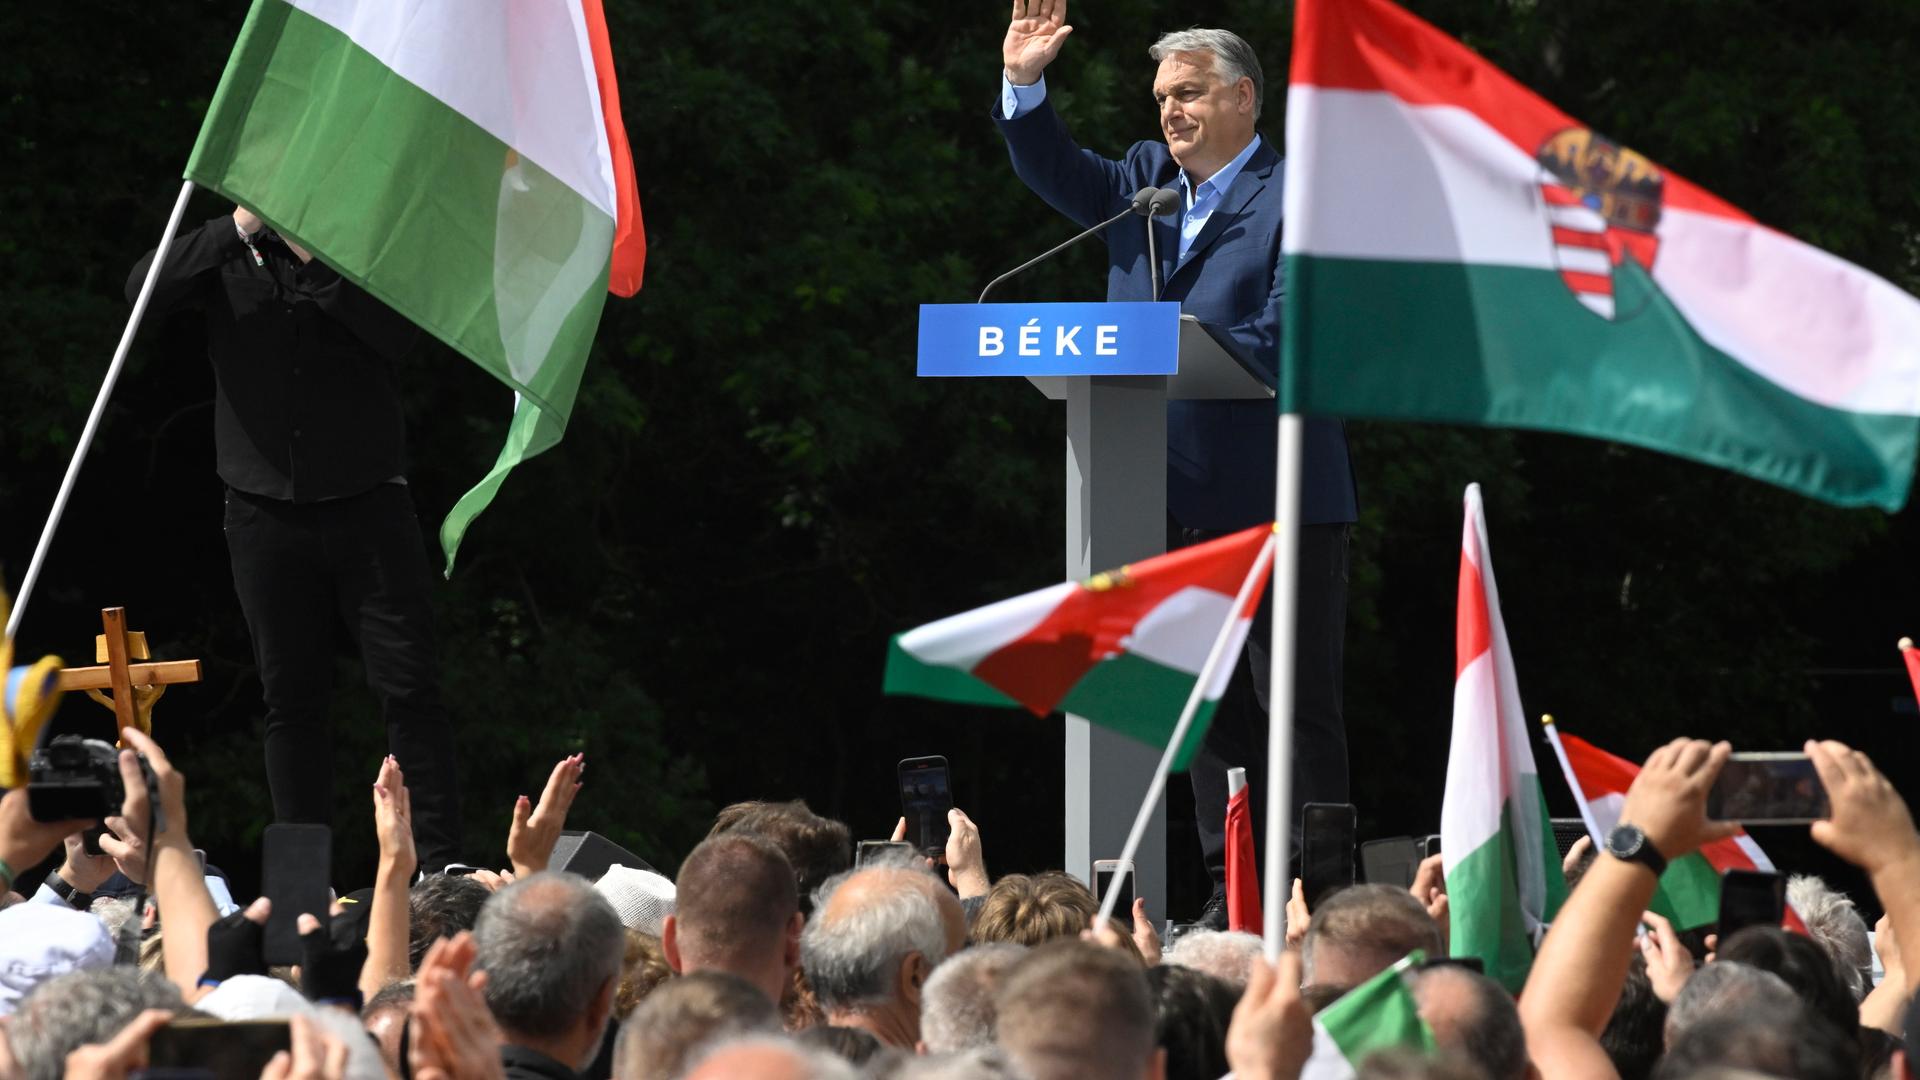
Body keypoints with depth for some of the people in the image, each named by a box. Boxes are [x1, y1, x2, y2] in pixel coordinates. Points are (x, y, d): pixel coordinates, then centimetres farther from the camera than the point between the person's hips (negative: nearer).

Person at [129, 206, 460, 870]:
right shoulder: (224, 259, 9)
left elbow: (397, 334, -9)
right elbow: (143, 288, -10)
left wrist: (315, 260, -14)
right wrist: (240, 228, -16)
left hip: (366, 503, -1)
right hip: (265, 510, 1)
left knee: (409, 689, -6)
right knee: (291, 698, 3)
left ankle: (440, 870, -6)